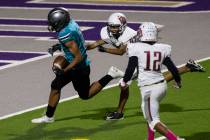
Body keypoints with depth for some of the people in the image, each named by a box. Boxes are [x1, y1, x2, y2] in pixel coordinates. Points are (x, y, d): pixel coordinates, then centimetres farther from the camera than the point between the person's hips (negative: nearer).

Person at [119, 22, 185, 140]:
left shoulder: (136, 48, -8)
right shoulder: (162, 49, 3)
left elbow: (130, 69, -8)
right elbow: (173, 69, 7)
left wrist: (124, 82, 11)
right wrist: (178, 81, 26)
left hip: (148, 89, -5)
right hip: (162, 85, 5)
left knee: (154, 121, -1)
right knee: (150, 114, 28)